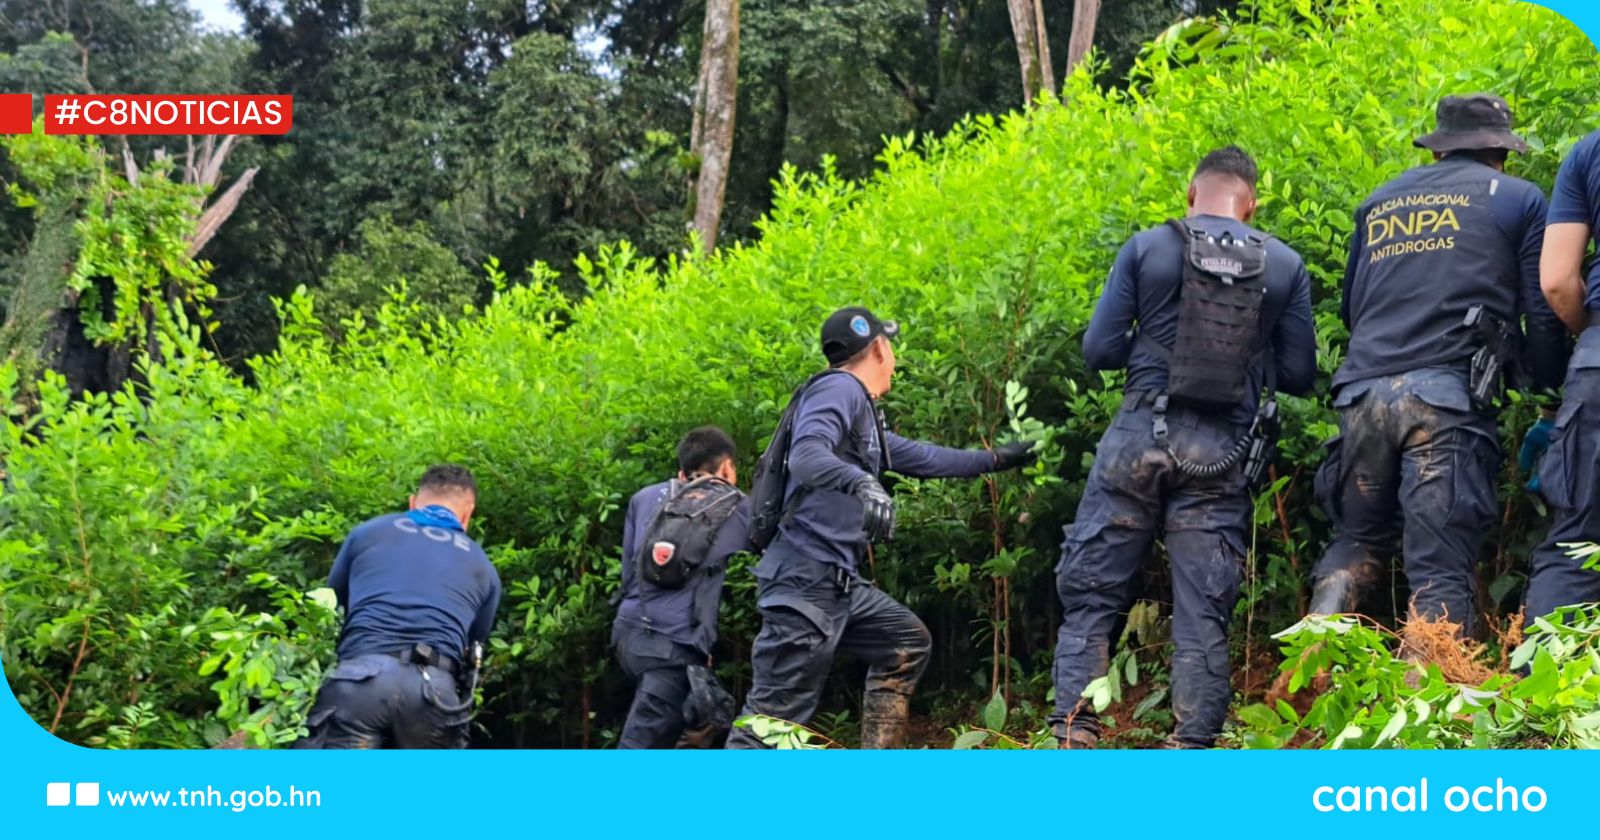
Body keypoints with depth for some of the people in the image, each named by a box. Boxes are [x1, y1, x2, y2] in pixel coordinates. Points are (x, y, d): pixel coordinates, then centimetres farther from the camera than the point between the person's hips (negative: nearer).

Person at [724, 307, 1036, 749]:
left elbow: (923, 458, 35)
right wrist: (862, 484, -43)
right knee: (774, 715, -14)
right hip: (805, 578, -10)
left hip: (839, 581, 10)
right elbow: (807, 455, -27)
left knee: (907, 642, 24)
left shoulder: (864, 414, 20)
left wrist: (994, 459, 43)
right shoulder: (839, 388, -8)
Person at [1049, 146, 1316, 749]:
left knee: (1090, 594, 6)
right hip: (1222, 453, 1)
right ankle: (1191, 752, 2)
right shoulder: (1285, 265, 4)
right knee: (1203, 614, 4)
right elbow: (1300, 375, 6)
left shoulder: (1146, 248, 0)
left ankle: (1074, 739, -2)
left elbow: (1098, 349, -1)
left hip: (1142, 434, -1)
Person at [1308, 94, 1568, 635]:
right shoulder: (1517, 199, 10)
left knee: (1359, 541, 19)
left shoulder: (1379, 202, 23)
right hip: (1446, 396, -4)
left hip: (1363, 393, 4)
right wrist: (1549, 389, 20)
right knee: (1439, 570, -4)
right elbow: (1544, 315, 6)